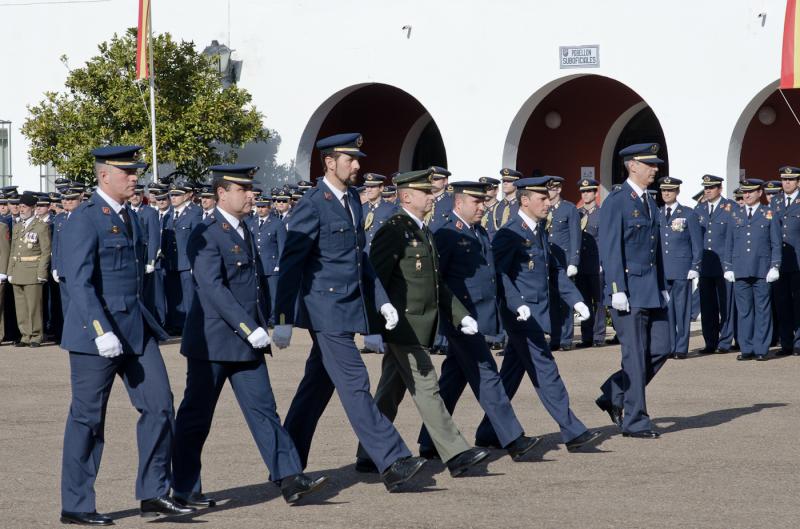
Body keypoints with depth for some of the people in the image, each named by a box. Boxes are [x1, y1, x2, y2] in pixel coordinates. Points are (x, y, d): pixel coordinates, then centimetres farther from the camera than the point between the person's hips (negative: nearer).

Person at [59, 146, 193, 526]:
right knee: (88, 418, 1)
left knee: (159, 405, 2)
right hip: (97, 328, -8)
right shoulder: (85, 219, -13)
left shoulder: (129, 217, 14)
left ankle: (154, 495, 9)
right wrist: (101, 332, -26)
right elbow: (78, 282, -19)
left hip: (135, 327, 8)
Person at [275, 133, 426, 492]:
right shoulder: (312, 206, -12)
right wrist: (283, 320, -15)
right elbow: (290, 264, -13)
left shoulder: (352, 200, 13)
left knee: (317, 387, 12)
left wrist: (381, 300, 15)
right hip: (325, 309, -9)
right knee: (354, 384, -10)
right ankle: (392, 463, -13)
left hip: (348, 306, 9)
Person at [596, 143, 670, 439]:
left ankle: (613, 397, 20)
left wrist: (662, 286, 18)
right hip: (629, 289, -8)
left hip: (652, 291, 8)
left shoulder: (649, 202, 15)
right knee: (635, 356, -4)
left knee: (660, 348, 7)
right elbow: (610, 250, -15)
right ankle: (635, 422, 4)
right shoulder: (616, 203, -10)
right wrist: (617, 291, -19)